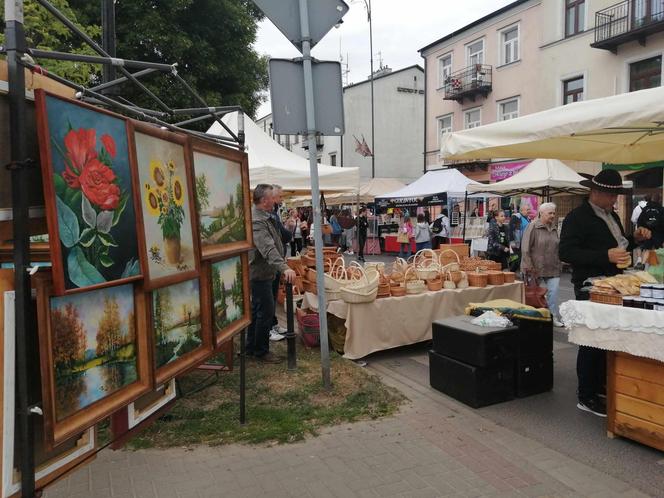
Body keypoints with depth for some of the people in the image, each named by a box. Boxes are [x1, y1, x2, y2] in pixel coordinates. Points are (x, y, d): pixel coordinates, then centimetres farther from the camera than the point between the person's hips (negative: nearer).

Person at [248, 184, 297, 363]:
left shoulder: (266, 217, 10)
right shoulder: (256, 221, -24)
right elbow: (268, 249, -38)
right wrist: (284, 268, -46)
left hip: (262, 273, 11)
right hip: (259, 273, -11)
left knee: (256, 310, 19)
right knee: (266, 312, -3)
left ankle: (251, 347, 31)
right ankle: (261, 351, 10)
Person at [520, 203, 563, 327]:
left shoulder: (554, 227, 11)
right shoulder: (533, 227, -8)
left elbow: (557, 247, 20)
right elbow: (525, 247, -11)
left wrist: (559, 263, 16)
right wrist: (528, 266, -14)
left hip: (553, 269, 5)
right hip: (537, 268, -5)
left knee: (553, 291, -5)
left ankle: (554, 317, 3)